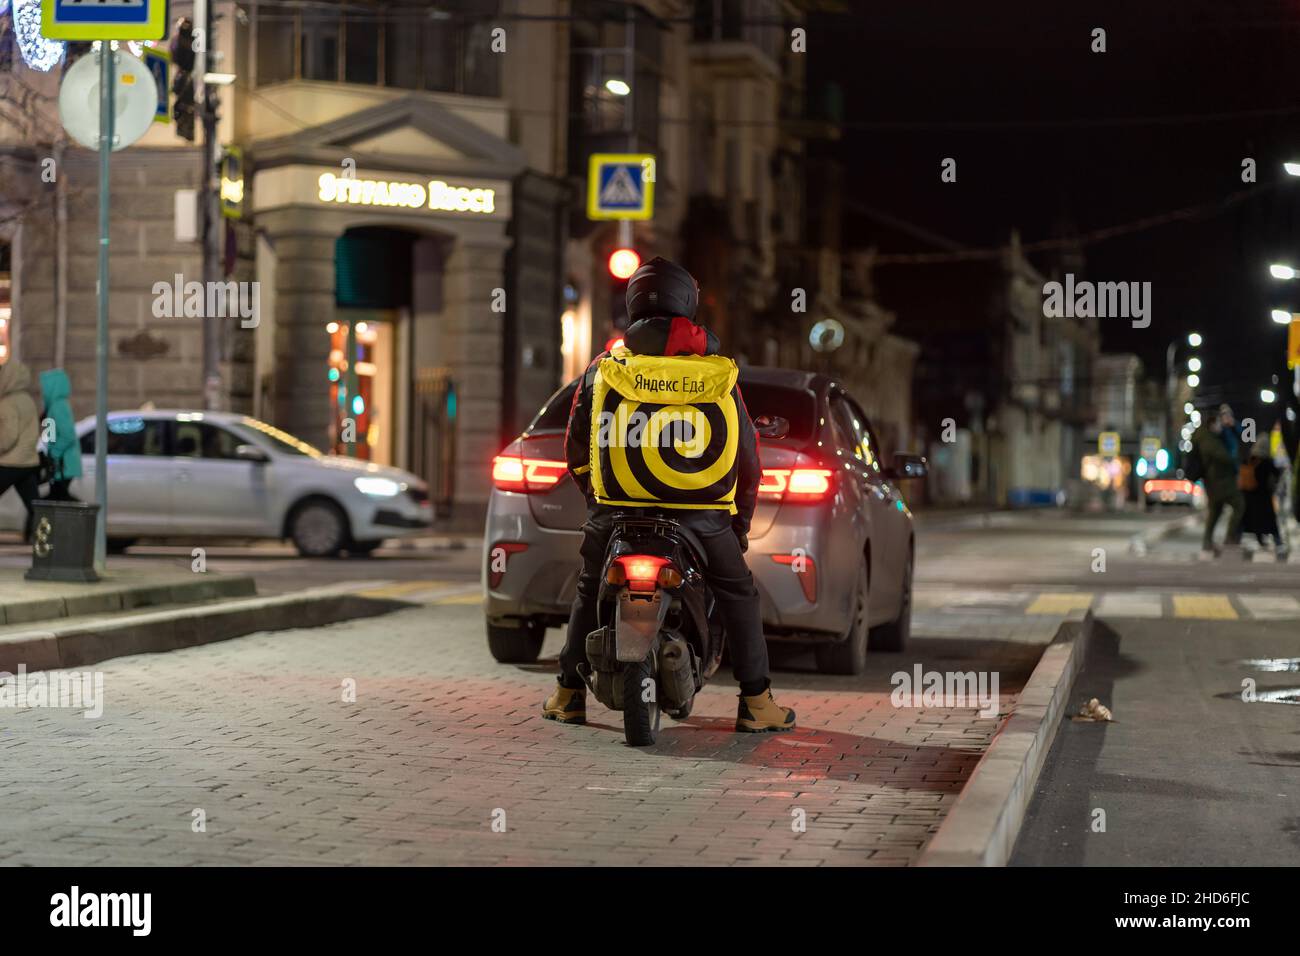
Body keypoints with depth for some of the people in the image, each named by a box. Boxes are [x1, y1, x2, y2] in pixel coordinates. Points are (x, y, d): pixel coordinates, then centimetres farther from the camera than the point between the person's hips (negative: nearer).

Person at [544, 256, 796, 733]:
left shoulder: (602, 370, 5)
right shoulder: (718, 375, 3)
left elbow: (576, 448, 11)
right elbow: (747, 452, 9)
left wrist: (594, 497, 27)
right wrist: (740, 521, 21)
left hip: (617, 510, 1)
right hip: (700, 514, -1)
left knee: (590, 592, 22)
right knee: (739, 594, 14)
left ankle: (568, 694, 20)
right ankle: (756, 702, 8)